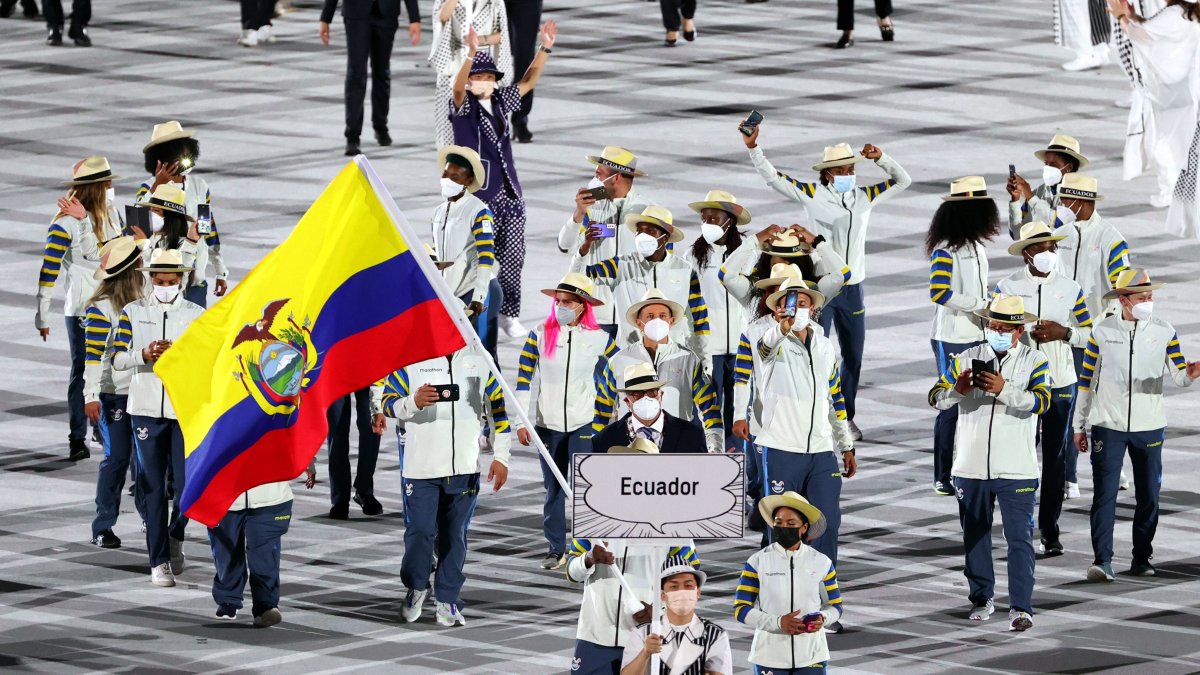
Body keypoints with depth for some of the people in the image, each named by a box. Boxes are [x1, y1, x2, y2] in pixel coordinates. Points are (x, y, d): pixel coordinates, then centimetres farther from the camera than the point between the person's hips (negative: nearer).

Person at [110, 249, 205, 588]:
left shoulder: (197, 315, 4)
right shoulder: (133, 312, 4)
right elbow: (118, 358, -2)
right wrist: (145, 354, -21)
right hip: (146, 410, 0)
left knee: (189, 484, -5)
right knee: (153, 488, 2)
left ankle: (175, 535, 25)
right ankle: (159, 560, 9)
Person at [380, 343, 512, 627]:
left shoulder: (479, 361, 8)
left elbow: (497, 408, 12)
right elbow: (389, 403, -1)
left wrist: (501, 456, 7)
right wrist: (414, 401, -24)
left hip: (464, 468, 2)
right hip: (421, 468, -2)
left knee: (455, 536, 5)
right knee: (420, 531, -5)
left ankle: (447, 599, 13)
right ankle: (416, 587, 19)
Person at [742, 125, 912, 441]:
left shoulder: (865, 197, 7)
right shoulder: (814, 195, -4)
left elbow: (902, 181, 16)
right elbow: (773, 178, -6)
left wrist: (881, 159, -1)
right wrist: (753, 147, -16)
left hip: (852, 289, 4)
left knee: (853, 357, 12)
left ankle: (846, 417, 26)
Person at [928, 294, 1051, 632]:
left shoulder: (1034, 361, 0)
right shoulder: (966, 359, 6)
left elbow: (1041, 401, -16)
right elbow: (936, 398, 0)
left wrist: (1003, 390, -29)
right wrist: (958, 389, -22)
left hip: (1016, 469, -3)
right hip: (971, 466, 3)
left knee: (1020, 537, -8)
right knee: (975, 536, 12)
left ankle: (1020, 607, -9)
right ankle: (981, 598, 26)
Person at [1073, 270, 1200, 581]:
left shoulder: (1164, 331, 2)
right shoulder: (1102, 331, 0)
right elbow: (1086, 380, 6)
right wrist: (1079, 425, 7)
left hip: (1148, 427, 1)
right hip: (1108, 425, -1)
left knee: (1148, 496, 6)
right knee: (1105, 493, -7)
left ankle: (1141, 558, 17)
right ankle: (1102, 560, -7)